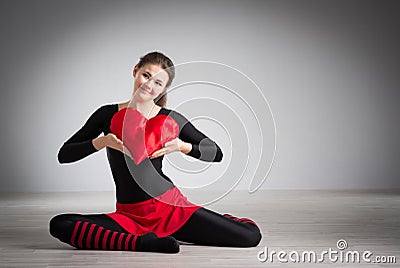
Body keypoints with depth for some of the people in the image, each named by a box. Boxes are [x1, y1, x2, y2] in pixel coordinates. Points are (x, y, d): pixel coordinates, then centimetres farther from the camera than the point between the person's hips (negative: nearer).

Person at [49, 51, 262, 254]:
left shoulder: (170, 119, -1)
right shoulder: (108, 115, 3)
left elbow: (216, 153, 4)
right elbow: (64, 155, 0)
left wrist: (182, 146, -15)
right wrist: (102, 142, -17)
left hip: (169, 207, -1)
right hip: (128, 216, 2)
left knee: (250, 235, -14)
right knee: (59, 225, -22)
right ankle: (141, 242, -21)